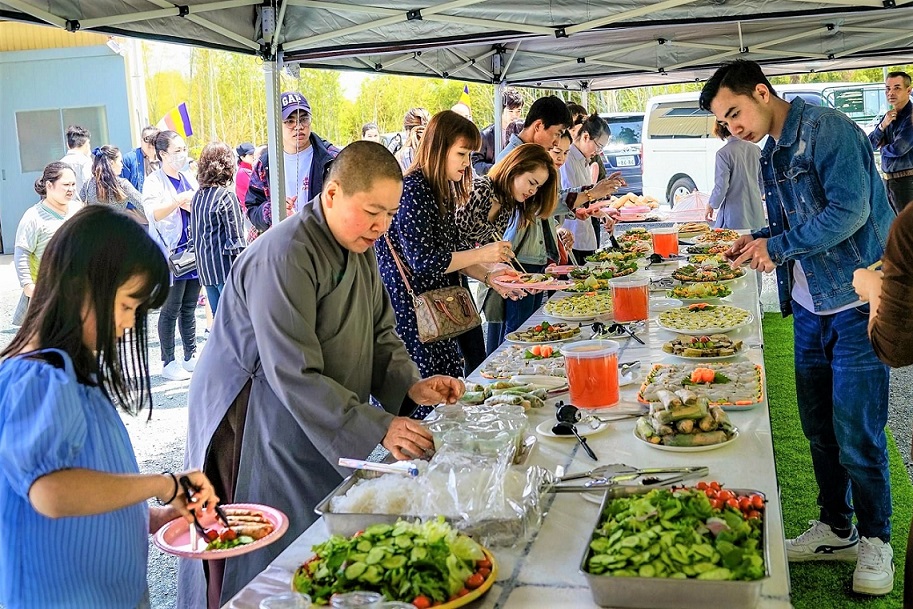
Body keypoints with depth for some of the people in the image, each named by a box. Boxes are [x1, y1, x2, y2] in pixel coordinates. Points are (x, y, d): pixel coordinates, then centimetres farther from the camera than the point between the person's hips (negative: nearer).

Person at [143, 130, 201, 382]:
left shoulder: (189, 178, 13)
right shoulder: (154, 181, -6)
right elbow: (153, 212, -23)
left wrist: (193, 206, -4)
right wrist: (182, 198, -29)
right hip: (171, 254, -6)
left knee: (189, 308, 12)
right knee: (171, 310, 0)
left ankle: (191, 357, 21)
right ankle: (168, 362, 9)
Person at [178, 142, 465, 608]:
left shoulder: (361, 248, 6)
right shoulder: (285, 257, -25)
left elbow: (380, 334, 12)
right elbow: (293, 376, -29)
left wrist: (411, 385, -8)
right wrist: (377, 428, -32)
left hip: (327, 430, 9)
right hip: (258, 430, -8)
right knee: (267, 564, 3)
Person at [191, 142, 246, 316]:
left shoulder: (197, 196, 9)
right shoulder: (226, 196, -13)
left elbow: (194, 232, 14)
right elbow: (235, 237, -14)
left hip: (205, 267, 7)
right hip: (225, 267, -7)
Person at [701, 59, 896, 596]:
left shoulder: (828, 130, -13)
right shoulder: (771, 154, 13)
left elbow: (849, 209, -24)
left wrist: (779, 246, -19)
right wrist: (759, 242, 2)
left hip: (857, 302, -8)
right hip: (810, 305, 8)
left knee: (855, 432, -2)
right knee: (818, 425, 13)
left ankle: (876, 540, 16)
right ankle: (836, 530, 28)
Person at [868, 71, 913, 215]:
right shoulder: (888, 116, 12)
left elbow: (898, 149, -20)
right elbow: (869, 145, 8)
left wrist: (883, 147, 3)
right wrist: (883, 125, -9)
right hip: (888, 180, 8)